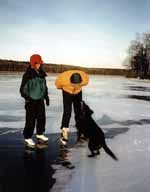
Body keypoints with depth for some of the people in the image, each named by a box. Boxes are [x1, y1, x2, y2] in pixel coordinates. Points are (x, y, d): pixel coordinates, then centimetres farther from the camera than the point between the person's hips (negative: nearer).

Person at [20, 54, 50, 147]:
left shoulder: (42, 74, 8)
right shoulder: (28, 75, -12)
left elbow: (44, 86, 17)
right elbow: (23, 89, -11)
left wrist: (46, 97, 17)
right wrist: (27, 98, -20)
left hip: (40, 100, 7)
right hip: (31, 101, -7)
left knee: (42, 118, 14)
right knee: (31, 120, -2)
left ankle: (40, 134, 32)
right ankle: (28, 137, 12)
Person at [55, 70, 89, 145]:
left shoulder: (85, 79, -34)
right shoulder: (63, 78, -38)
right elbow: (57, 83, -12)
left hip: (78, 93, 2)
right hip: (67, 93, -2)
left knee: (79, 113, 4)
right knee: (67, 112, -14)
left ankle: (80, 132, 17)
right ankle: (64, 132, -6)